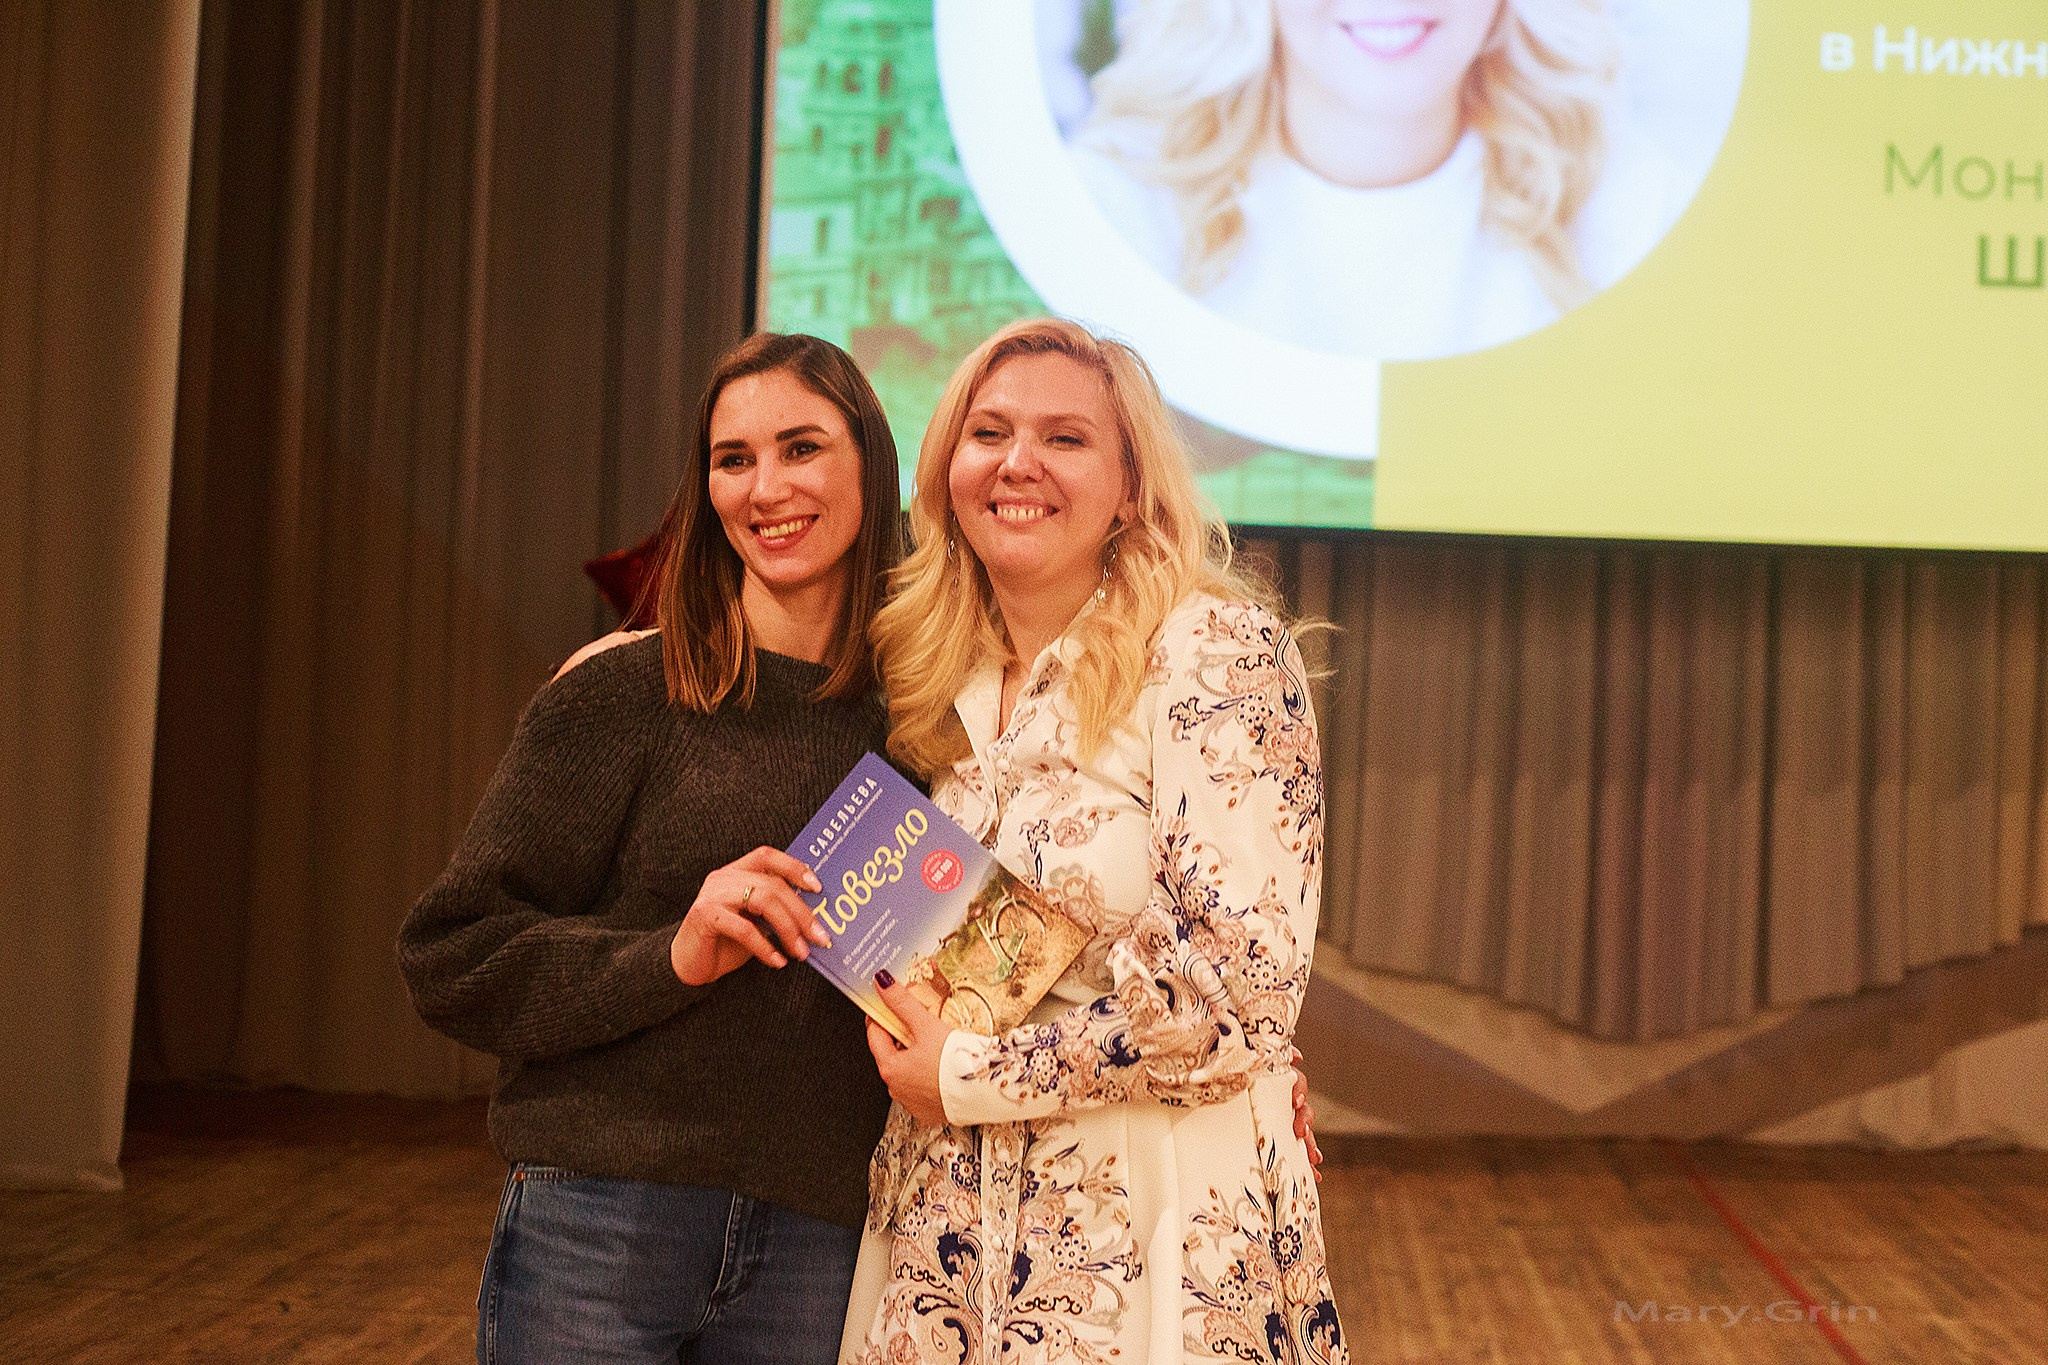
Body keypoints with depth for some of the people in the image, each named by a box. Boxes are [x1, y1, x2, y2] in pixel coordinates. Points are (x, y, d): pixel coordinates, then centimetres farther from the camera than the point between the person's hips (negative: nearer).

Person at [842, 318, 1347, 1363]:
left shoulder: (1216, 651, -11)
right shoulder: (945, 682, 8)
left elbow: (1246, 989, -19)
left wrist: (971, 1076, -13)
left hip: (1151, 1225, -6)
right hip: (944, 1227, 6)